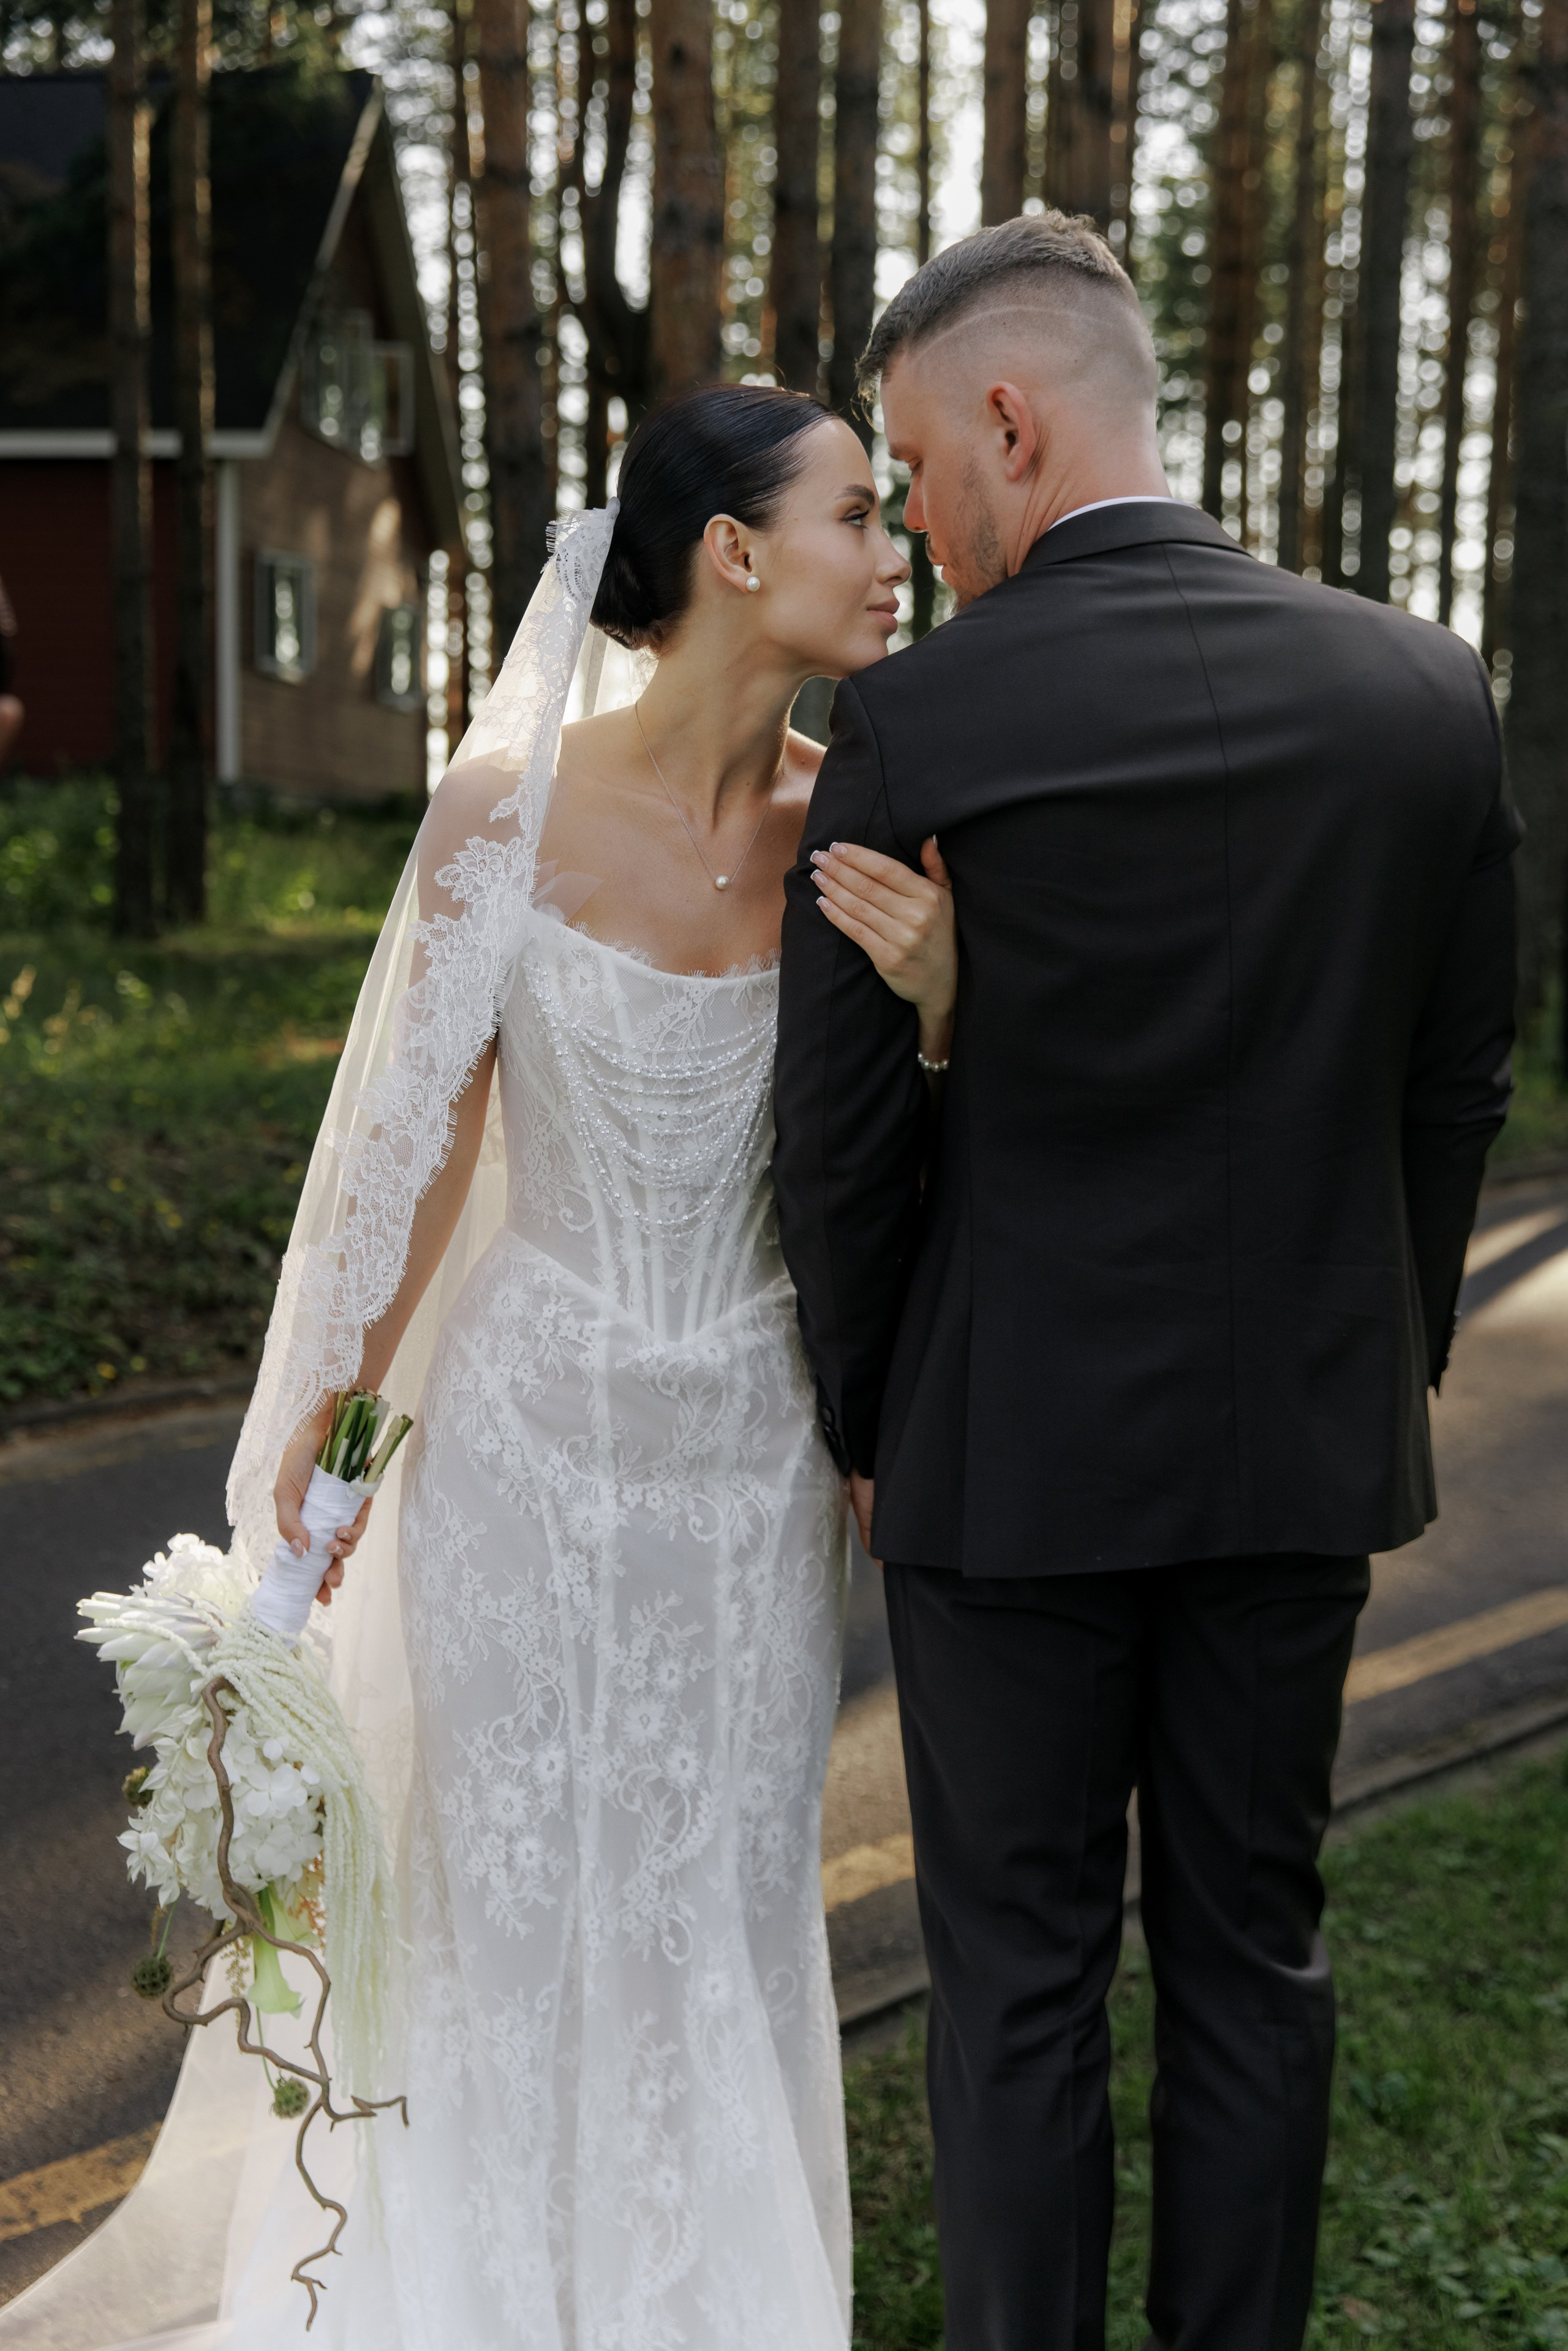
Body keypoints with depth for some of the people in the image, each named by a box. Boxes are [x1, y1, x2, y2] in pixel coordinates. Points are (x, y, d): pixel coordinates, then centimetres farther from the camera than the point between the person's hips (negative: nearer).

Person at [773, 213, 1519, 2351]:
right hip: (1299, 1450, 4)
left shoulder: (912, 724, -15)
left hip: (1012, 1453, -3)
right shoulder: (1423, 693, -3)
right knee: (1254, 1952, 17)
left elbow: (843, 1134, -9)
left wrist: (867, 1428, 6)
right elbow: (1458, 1087, 4)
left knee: (1021, 1976, 11)